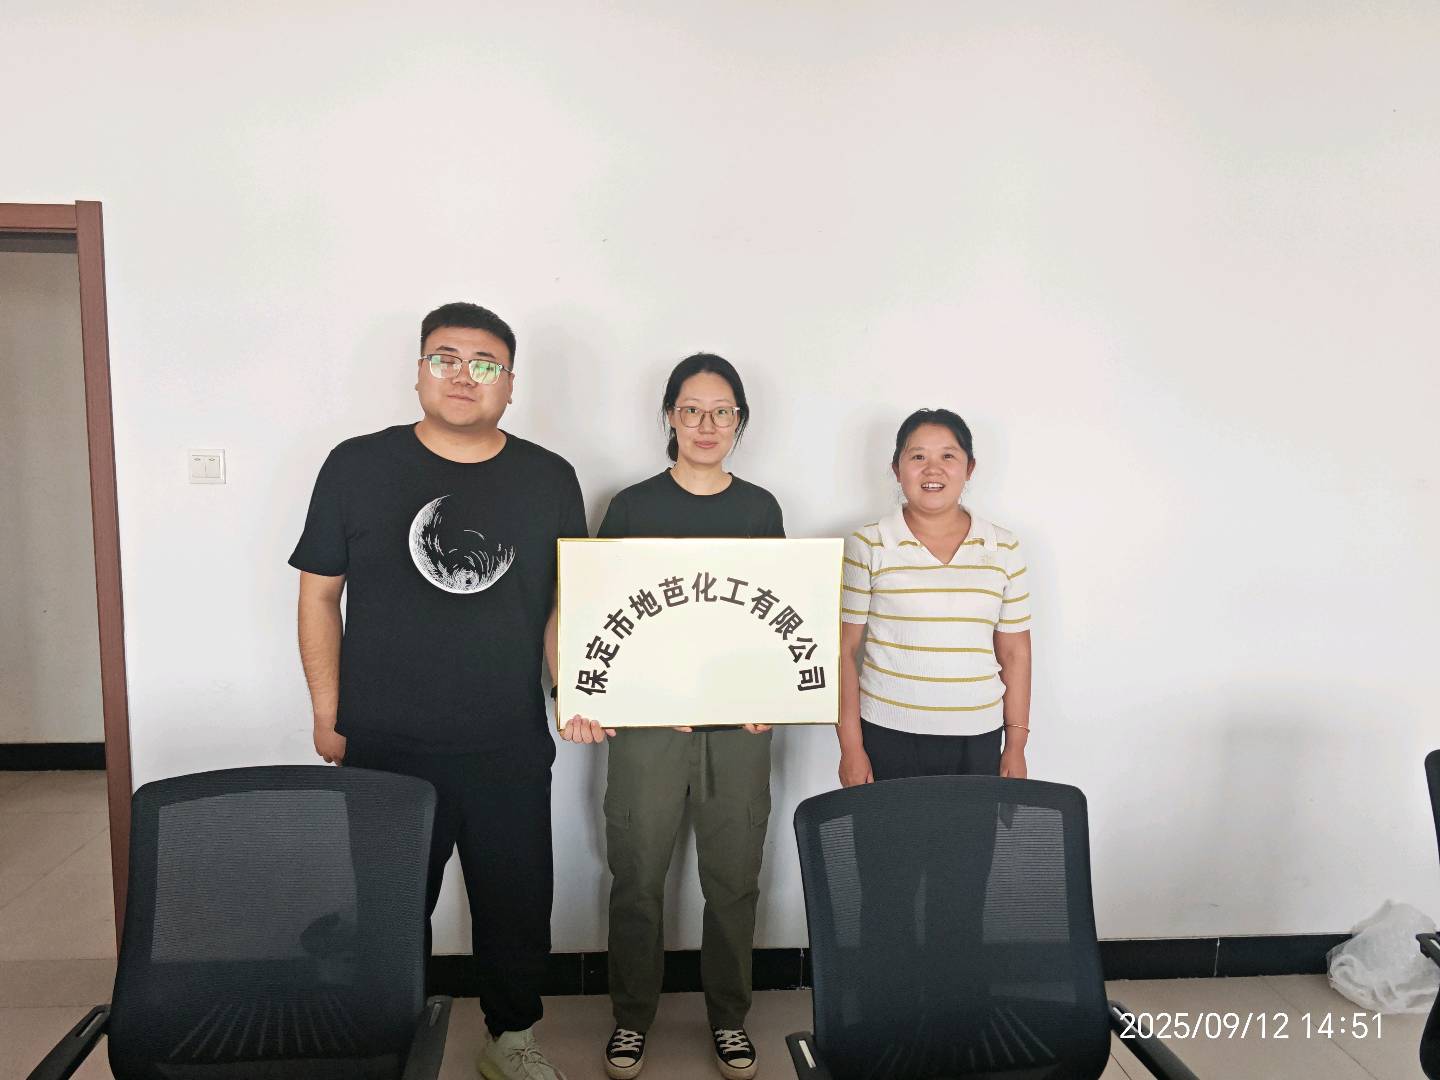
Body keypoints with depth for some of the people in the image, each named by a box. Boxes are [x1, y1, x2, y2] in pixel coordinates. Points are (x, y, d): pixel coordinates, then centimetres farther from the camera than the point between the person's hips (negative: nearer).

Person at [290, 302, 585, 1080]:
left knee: (516, 907, 14)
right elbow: (319, 592, 3)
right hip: (383, 750, -1)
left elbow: (567, 601, 7)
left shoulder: (549, 479, 2)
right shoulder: (357, 466, -1)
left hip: (511, 751, 1)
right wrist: (326, 713, 0)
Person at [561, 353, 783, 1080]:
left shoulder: (760, 509, 8)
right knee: (638, 876, 7)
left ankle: (728, 1017, 29)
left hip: (740, 722, 2)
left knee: (733, 877, 10)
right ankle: (631, 1018, 27)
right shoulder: (634, 506, 2)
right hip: (647, 718, -1)